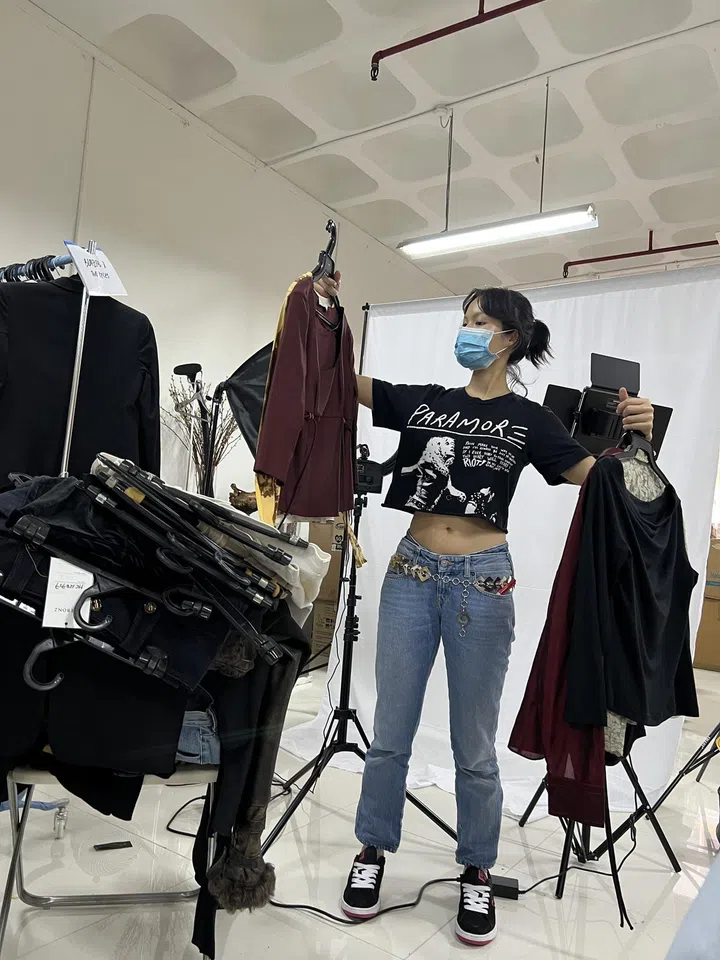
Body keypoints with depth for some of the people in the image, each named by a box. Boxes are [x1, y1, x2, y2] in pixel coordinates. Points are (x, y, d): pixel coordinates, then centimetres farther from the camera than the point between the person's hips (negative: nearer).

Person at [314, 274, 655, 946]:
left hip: (482, 581, -2)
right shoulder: (423, 403, 9)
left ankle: (477, 873, 29)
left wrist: (635, 437, -19)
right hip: (411, 573, 3)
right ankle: (373, 852, 30)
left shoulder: (528, 419, 3)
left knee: (473, 744, 8)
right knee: (390, 732, 10)